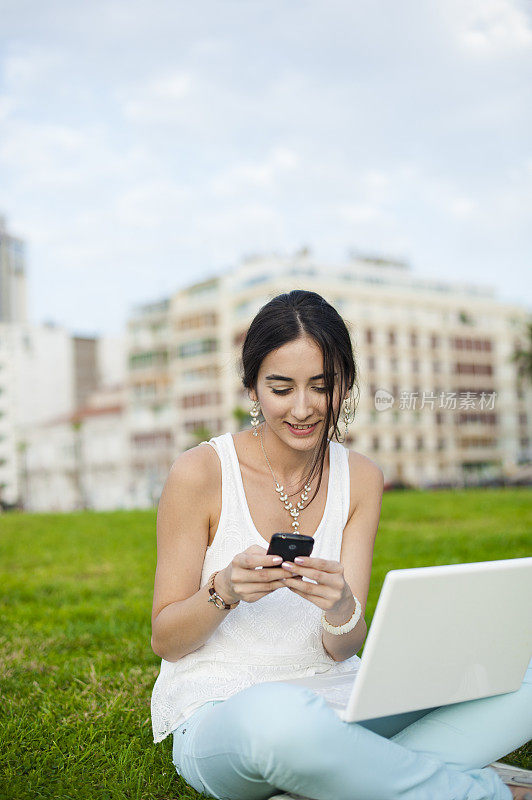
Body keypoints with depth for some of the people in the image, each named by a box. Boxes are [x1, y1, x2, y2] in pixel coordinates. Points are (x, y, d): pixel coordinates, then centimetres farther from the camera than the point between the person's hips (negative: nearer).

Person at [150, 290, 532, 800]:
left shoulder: (361, 479, 2)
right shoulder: (200, 473, -10)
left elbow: (343, 648, -2)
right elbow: (164, 640, -4)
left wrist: (340, 607, -25)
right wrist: (224, 589, -25)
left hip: (334, 700, 4)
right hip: (218, 713, -4)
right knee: (279, 717, -41)